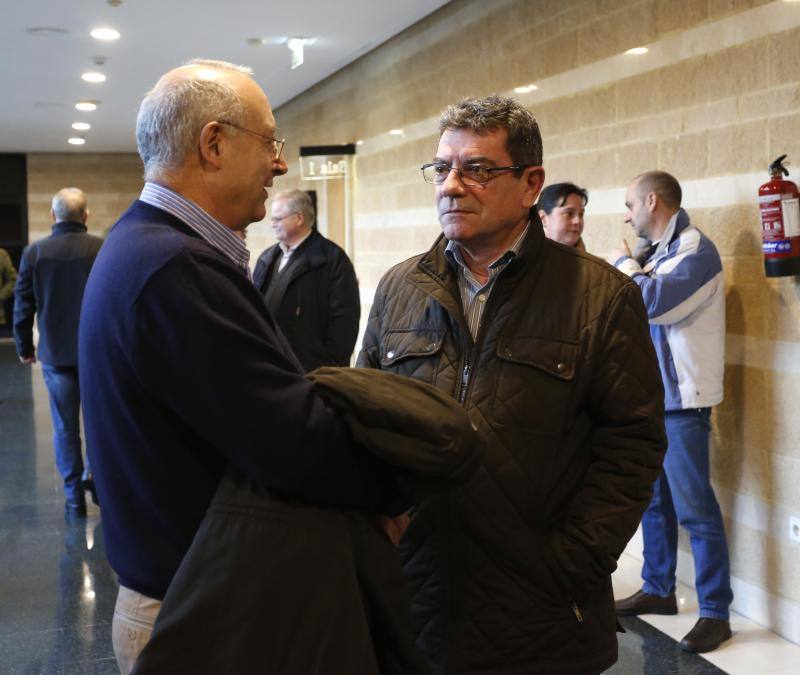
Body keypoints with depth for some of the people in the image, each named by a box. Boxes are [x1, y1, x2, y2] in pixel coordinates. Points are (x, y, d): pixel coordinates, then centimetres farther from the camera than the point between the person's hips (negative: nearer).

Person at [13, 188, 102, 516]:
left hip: (56, 353, 1)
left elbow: (23, 306, 1)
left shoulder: (34, 252, -5)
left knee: (65, 427, 10)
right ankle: (94, 471, 4)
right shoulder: (104, 249, -11)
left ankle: (74, 496, 14)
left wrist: (24, 348, 14)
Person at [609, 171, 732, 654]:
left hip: (681, 400, -9)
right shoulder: (659, 252, 13)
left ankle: (715, 613, 4)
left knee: (695, 508, -4)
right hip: (651, 396, 9)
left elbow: (651, 302, -26)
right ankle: (659, 590, 29)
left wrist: (624, 264, -10)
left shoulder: (695, 249, -13)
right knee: (653, 500, 16)